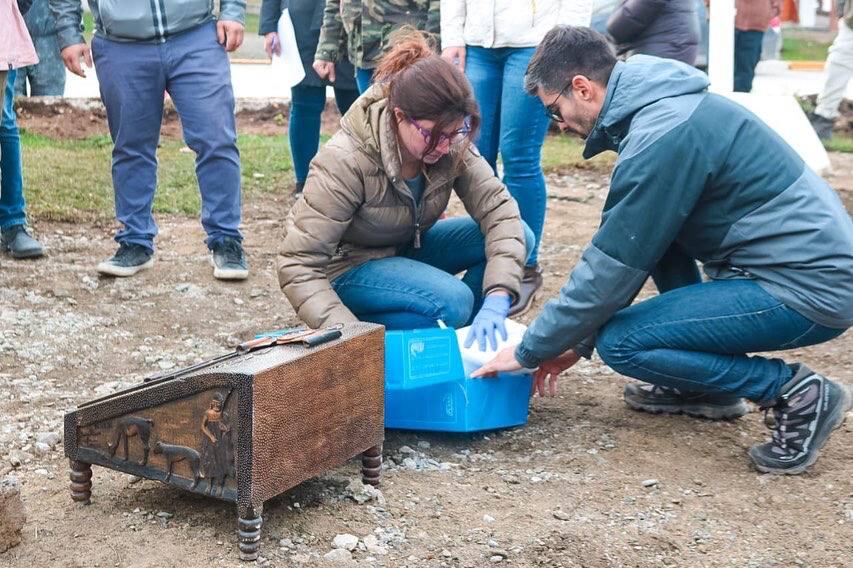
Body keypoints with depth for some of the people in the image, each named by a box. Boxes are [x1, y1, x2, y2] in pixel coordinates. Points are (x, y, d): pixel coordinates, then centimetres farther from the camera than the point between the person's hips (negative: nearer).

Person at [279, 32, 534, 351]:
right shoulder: (345, 162, -31)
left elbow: (499, 208, -20)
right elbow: (298, 265, -31)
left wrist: (496, 299, -35)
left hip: (406, 248, 7)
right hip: (346, 265, -6)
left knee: (519, 236, -13)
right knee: (452, 302, -32)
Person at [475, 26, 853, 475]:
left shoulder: (662, 138, -21)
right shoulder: (658, 106, 10)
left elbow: (611, 270, -17)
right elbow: (622, 249, 16)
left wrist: (529, 351, -4)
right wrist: (576, 339, 17)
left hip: (811, 286, -10)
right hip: (814, 255, 10)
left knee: (618, 342, -13)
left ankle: (796, 393, -3)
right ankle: (703, 386, 19)